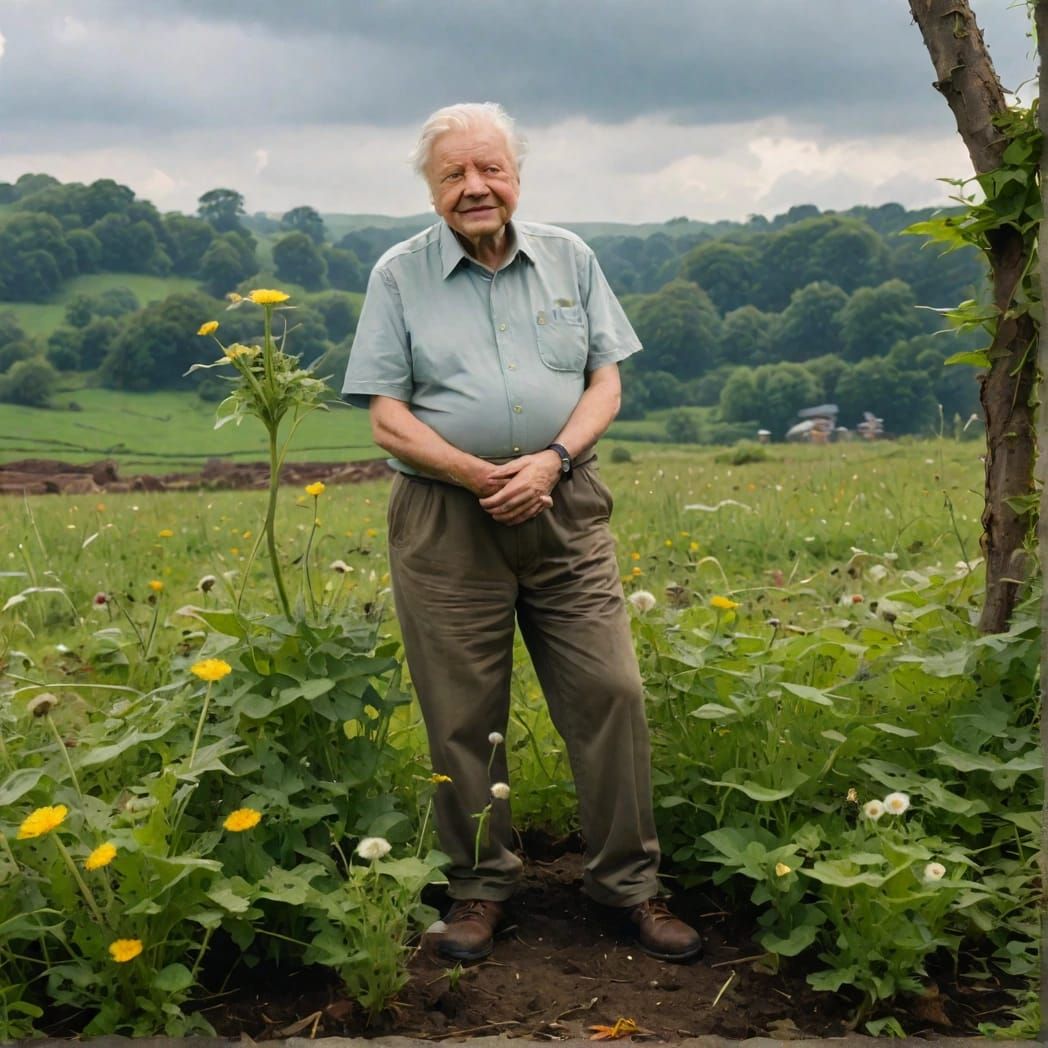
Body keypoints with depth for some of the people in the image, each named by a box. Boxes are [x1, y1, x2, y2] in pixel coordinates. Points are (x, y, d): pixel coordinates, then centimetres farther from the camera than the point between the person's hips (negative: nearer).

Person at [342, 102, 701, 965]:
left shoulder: (569, 260, 10)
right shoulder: (399, 276, 3)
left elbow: (606, 381, 7)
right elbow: (387, 417, -2)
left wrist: (552, 459, -11)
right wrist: (481, 476, -14)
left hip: (564, 508, 2)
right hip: (446, 519, -1)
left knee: (611, 692, -1)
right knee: (464, 716, 4)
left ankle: (627, 878, 15)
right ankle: (480, 884, 22)